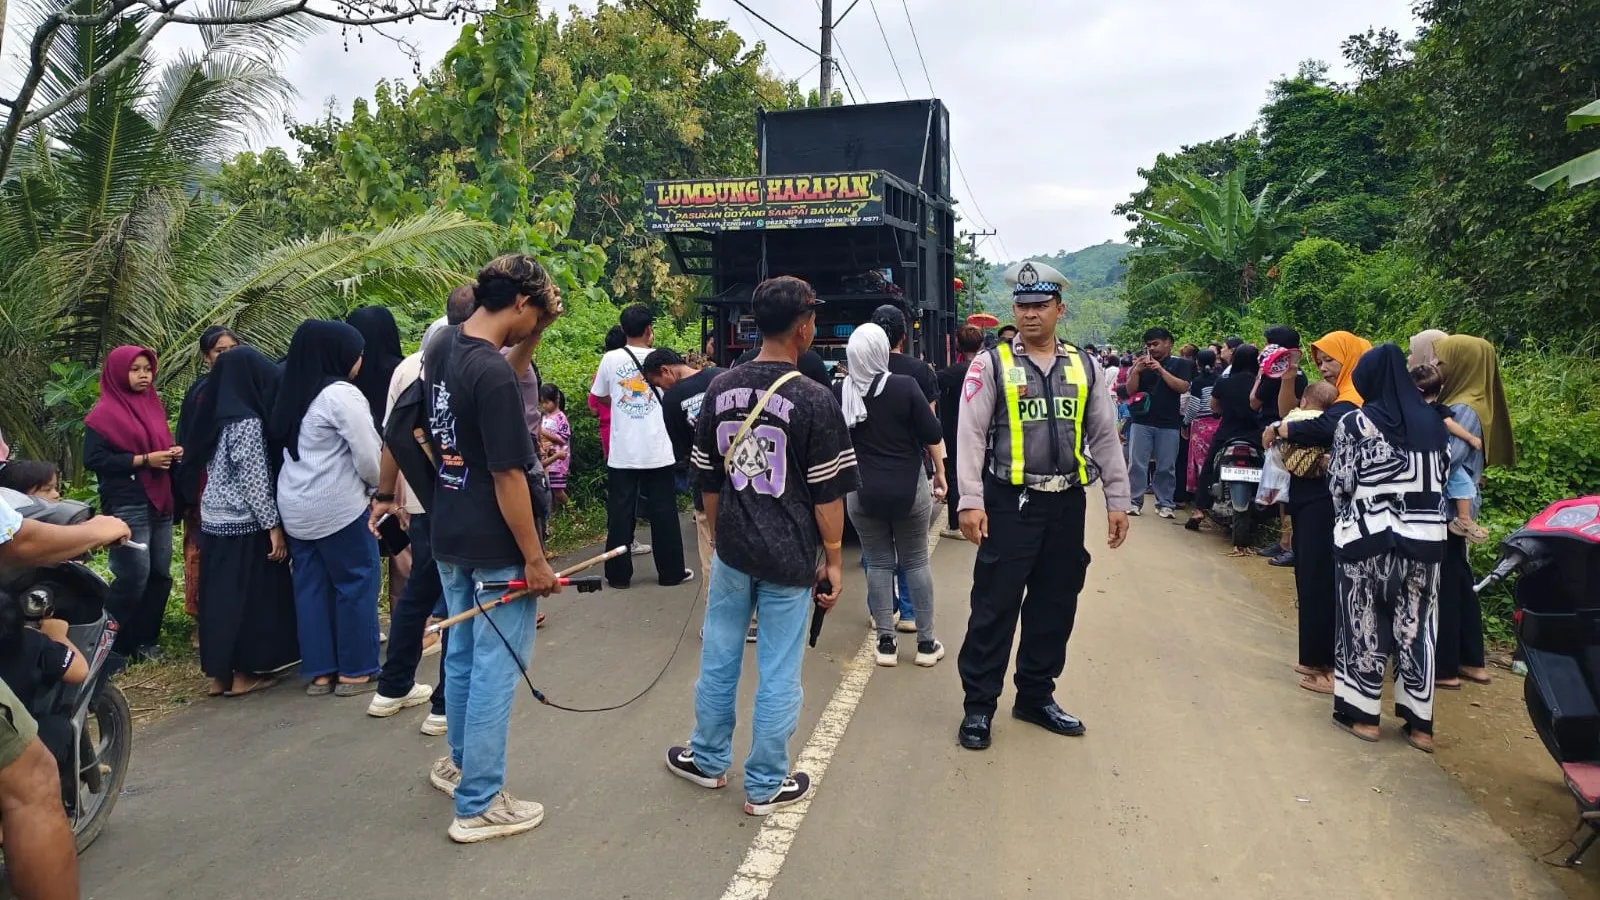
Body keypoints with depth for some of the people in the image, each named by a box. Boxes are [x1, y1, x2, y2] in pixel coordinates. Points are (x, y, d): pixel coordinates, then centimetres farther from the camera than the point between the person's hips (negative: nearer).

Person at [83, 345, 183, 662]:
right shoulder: (105, 414, -7)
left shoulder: (154, 405, 15)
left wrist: (173, 452, 2)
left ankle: (145, 640, 18)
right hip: (127, 506, -7)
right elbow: (93, 459, -14)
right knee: (134, 576, -9)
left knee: (160, 575, 7)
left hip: (160, 501, 7)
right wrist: (143, 460, -18)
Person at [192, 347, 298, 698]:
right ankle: (242, 674, 9)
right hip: (243, 524, -8)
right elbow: (255, 481, -18)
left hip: (214, 519, 8)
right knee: (247, 594, 2)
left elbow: (214, 469, 16)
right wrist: (274, 526, -14)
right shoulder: (248, 422, -16)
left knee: (220, 593, 11)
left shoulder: (218, 418, 9)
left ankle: (219, 673, 18)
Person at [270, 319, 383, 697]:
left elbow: (283, 444, 16)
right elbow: (368, 455, -16)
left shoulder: (292, 395, 12)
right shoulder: (341, 394, -14)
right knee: (357, 582, 1)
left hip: (295, 506, 8)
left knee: (311, 586, 9)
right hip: (338, 506, -8)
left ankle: (319, 672, 14)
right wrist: (376, 483, 4)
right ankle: (355, 671, 5)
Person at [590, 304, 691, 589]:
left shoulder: (611, 359, -2)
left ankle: (619, 575, 11)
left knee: (620, 512, 7)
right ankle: (671, 572, 15)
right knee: (663, 512, 8)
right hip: (657, 450, 0)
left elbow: (601, 397, 10)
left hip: (622, 451, 1)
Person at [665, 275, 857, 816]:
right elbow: (827, 493, -11)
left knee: (718, 660, 18)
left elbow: (709, 480, 8)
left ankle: (708, 760, 35)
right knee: (778, 675, 8)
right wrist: (833, 560, -1)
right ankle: (765, 786, 22)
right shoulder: (814, 400, -14)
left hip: (732, 551, 4)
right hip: (789, 558, -4)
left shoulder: (720, 390, 0)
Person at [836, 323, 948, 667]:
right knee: (916, 562, 9)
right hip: (909, 487, -1)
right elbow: (932, 435, -7)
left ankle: (886, 643, 12)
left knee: (878, 564, 10)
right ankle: (925, 643, 15)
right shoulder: (905, 386, -11)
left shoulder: (841, 393, -5)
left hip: (863, 491, 1)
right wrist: (940, 473, 6)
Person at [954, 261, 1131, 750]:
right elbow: (971, 435, -8)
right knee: (995, 605, -1)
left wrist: (1116, 501, 8)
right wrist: (971, 502, -15)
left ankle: (1036, 696, 29)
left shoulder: (1083, 367, 8)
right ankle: (978, 705, 12)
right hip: (1010, 504, -4)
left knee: (1055, 605, 13)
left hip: (1067, 505, 4)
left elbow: (1105, 436, 11)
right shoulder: (993, 363, -3)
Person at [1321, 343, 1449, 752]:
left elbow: (1339, 483, -6)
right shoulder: (1432, 421, 5)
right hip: (1423, 537, 4)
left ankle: (1362, 713, 14)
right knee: (1416, 626, 9)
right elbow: (1441, 480, 9)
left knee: (1365, 623, 7)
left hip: (1368, 537, -4)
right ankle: (1419, 722, 14)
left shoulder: (1355, 423, -8)